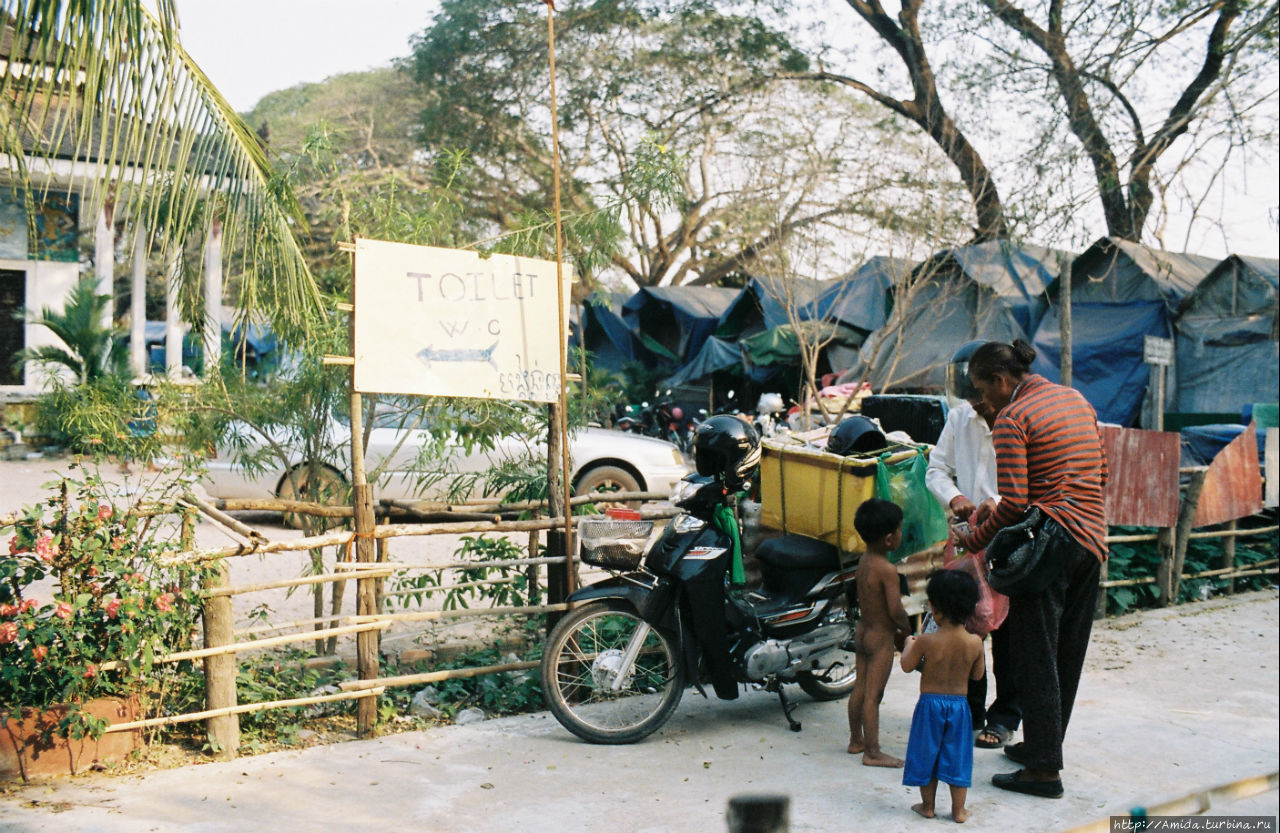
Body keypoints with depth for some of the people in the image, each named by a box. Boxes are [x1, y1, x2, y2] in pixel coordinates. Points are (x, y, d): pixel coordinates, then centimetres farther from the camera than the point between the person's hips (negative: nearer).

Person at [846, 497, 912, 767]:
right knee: (873, 696, -4)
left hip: (862, 630, 9)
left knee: (859, 689, 18)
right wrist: (906, 630, -6)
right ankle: (872, 753, 2)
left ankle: (856, 740, 30)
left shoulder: (863, 561, 3)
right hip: (882, 636, -9)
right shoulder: (887, 570, -24)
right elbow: (896, 610, -26)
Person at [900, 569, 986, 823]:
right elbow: (977, 674, 3)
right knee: (956, 756, 13)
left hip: (930, 703, -2)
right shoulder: (975, 643, -10)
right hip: (960, 703, 2)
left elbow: (907, 666, -4)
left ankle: (927, 806, 23)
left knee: (926, 754, 13)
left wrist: (910, 646, 15)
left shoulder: (926, 642, -18)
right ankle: (958, 809, 19)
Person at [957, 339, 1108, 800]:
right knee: (1067, 654, 15)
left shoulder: (1012, 418, -11)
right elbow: (1101, 473, 19)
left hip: (1047, 542, -8)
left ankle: (1044, 768, 0)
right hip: (1091, 540, 8)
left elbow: (1014, 501, -17)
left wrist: (974, 540, -5)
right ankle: (1043, 744, 27)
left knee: (1035, 657, -2)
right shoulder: (1076, 400, 14)